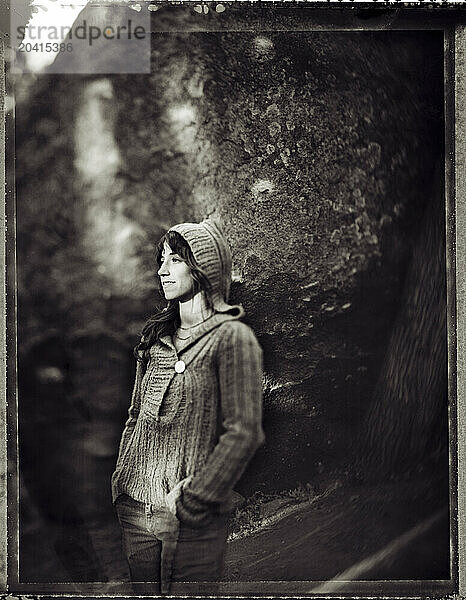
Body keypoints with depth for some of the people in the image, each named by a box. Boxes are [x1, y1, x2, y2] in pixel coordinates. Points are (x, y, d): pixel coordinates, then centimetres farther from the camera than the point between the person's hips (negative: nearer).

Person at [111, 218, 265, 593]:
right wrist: (122, 482, 7)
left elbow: (245, 432, -15)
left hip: (193, 521, -6)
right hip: (135, 510, 6)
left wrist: (191, 500, -16)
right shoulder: (156, 337, 11)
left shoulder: (232, 337, -10)